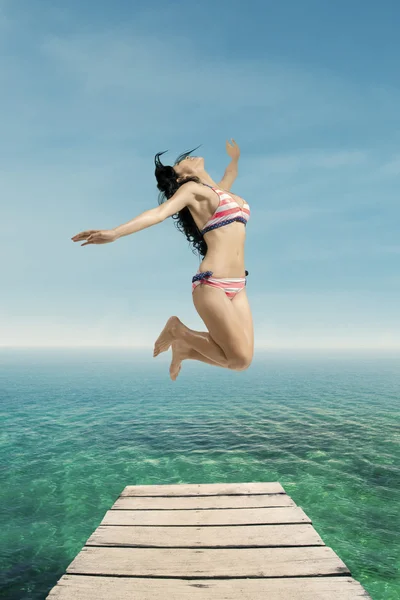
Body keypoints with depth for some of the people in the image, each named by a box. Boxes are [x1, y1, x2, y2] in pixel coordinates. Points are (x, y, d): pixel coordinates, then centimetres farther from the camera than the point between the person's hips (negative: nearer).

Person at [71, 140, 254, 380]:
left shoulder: (220, 190, 22)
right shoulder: (192, 189, 1)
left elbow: (230, 175, 47)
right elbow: (160, 212, -15)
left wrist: (235, 158, 62)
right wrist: (114, 232, -29)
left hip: (237, 287, 7)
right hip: (212, 285, -7)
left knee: (242, 360, 0)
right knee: (239, 359, -12)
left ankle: (184, 348, 22)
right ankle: (177, 330, 6)